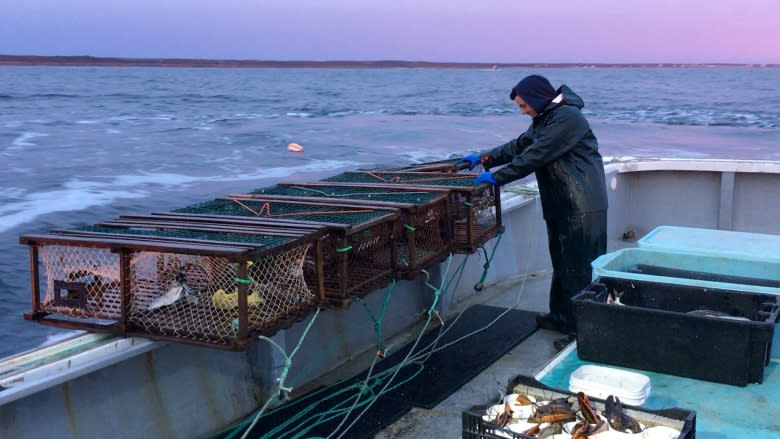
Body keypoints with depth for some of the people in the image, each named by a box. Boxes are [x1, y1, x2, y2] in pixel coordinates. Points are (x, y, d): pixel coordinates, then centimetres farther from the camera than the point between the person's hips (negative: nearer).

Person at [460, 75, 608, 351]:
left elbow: (534, 156, -22)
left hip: (582, 207, -10)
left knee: (579, 269, -6)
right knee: (561, 264, 18)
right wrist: (484, 158, 15)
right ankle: (561, 316, 30)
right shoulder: (544, 119, 15)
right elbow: (520, 146, 22)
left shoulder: (566, 118, -18)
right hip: (561, 206, 10)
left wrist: (497, 177, -18)